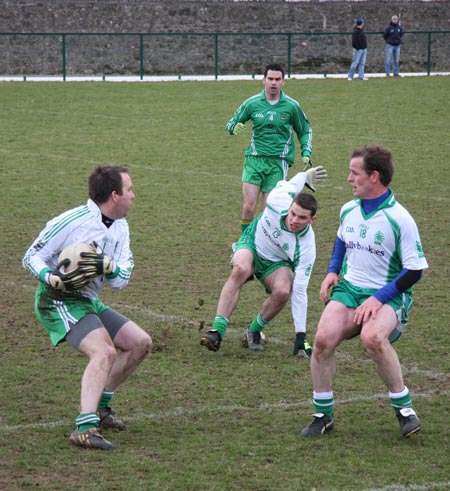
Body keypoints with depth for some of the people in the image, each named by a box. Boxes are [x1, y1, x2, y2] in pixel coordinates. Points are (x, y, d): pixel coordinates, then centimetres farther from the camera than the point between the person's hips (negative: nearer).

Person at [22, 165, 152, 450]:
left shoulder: (120, 228, 6)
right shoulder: (71, 222, -18)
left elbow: (121, 281, 2)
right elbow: (31, 257, -11)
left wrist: (107, 266, -21)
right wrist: (52, 278, -30)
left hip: (89, 302, 9)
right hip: (58, 301, -9)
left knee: (140, 344, 8)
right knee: (105, 352, -29)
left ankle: (99, 406, 18)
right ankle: (85, 427, -38)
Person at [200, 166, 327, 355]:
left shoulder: (306, 246, -31)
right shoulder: (279, 200, -32)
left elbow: (300, 292, -27)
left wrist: (301, 335, -28)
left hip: (277, 263, 0)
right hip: (252, 245, 0)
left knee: (282, 291, -31)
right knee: (240, 270, -34)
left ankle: (254, 331, -3)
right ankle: (217, 331, -37)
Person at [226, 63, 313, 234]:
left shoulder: (291, 106, 2)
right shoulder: (252, 103, 3)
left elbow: (305, 131, 17)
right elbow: (232, 123, 14)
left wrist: (306, 153, 4)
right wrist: (234, 127, -10)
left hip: (279, 161, -1)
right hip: (254, 159, 1)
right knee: (248, 208, -10)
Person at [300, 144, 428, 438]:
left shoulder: (399, 219, -13)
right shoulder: (348, 211, 6)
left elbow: (414, 270, -11)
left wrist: (379, 298, -19)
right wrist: (333, 271, 12)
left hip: (388, 296, -5)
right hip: (349, 289, 5)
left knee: (372, 336, -37)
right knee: (324, 338, -23)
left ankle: (403, 405, -17)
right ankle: (323, 414, -5)